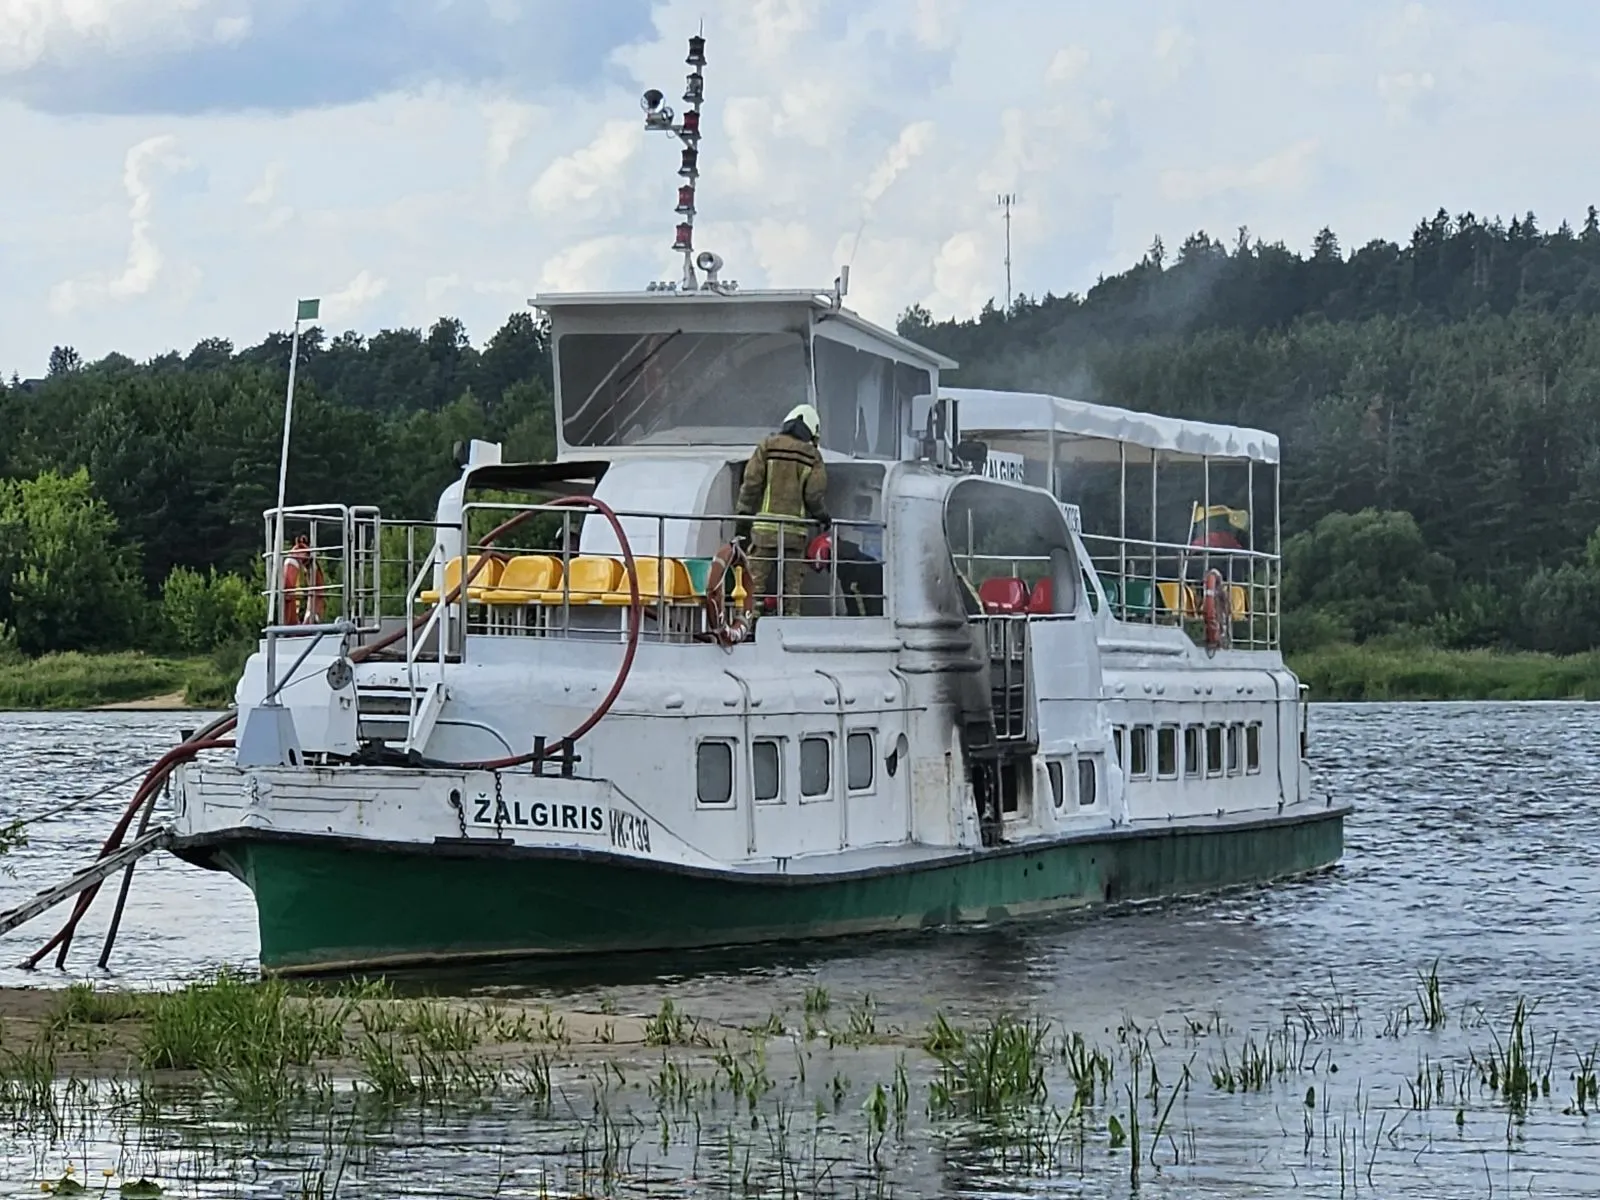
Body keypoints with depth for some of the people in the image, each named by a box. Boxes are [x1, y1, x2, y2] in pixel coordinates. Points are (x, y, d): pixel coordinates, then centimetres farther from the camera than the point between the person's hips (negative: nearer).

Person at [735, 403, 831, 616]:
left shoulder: (767, 446, 5)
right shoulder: (812, 455, 4)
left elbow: (752, 482, -1)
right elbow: (815, 494, 1)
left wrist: (744, 513, 5)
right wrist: (822, 516, 18)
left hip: (765, 526, 0)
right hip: (795, 529, 0)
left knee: (756, 581, -1)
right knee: (792, 584, 5)